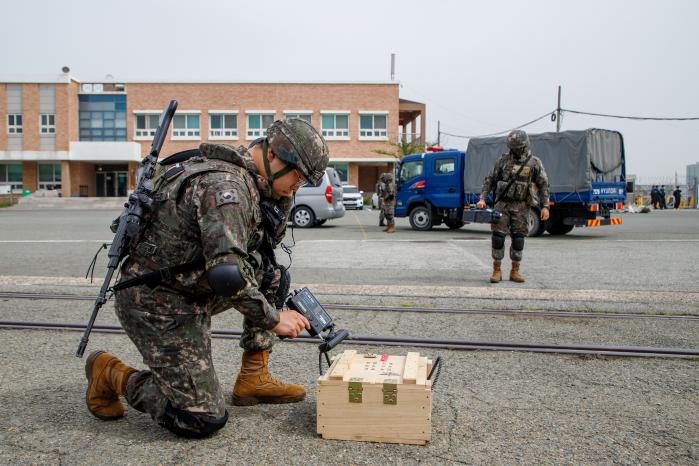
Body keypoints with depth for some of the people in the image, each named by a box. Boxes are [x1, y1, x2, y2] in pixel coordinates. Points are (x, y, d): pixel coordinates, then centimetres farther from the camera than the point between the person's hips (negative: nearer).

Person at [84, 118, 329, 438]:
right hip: (158, 304, -9)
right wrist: (273, 319, -20)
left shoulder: (245, 177, 5)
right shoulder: (225, 186, -25)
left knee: (272, 271, 6)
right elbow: (227, 274, -34)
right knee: (203, 420, -8)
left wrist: (282, 196, 0)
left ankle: (253, 379, 11)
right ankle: (111, 374, 11)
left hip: (190, 286, 10)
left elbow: (269, 241, 16)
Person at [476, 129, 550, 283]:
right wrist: (482, 198, -4)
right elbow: (490, 180, 7)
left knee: (518, 239, 2)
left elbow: (543, 185, 2)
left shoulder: (534, 163, 1)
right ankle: (496, 270, 4)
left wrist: (545, 206, -6)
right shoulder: (503, 160, 3)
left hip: (521, 206, 0)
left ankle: (515, 271, 13)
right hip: (503, 203, 0)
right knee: (498, 236, -5)